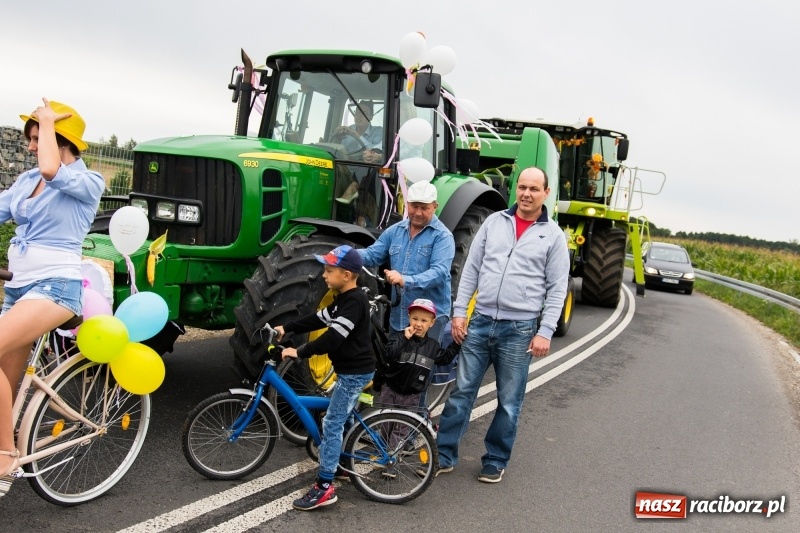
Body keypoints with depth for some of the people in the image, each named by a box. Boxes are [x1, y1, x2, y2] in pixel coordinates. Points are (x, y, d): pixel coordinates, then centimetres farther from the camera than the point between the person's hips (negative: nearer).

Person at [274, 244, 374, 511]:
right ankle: (335, 462, 38)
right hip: (351, 369, 10)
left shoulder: (355, 301, -22)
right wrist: (286, 328, 8)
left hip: (355, 372, -10)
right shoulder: (345, 299, 11)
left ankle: (325, 486, -5)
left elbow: (333, 337, -28)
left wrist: (299, 351, -28)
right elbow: (318, 319, 15)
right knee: (338, 421, 22)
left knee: (332, 424, -9)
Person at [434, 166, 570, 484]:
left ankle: (495, 461, 25)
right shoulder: (494, 222, 6)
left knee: (508, 402, 9)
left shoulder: (553, 235, 0)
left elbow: (557, 289, -1)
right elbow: (471, 270, 7)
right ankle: (444, 455, 19)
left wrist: (545, 332, -8)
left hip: (519, 329, -2)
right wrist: (459, 311, 1)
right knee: (461, 392, 7)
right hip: (480, 322, 2)